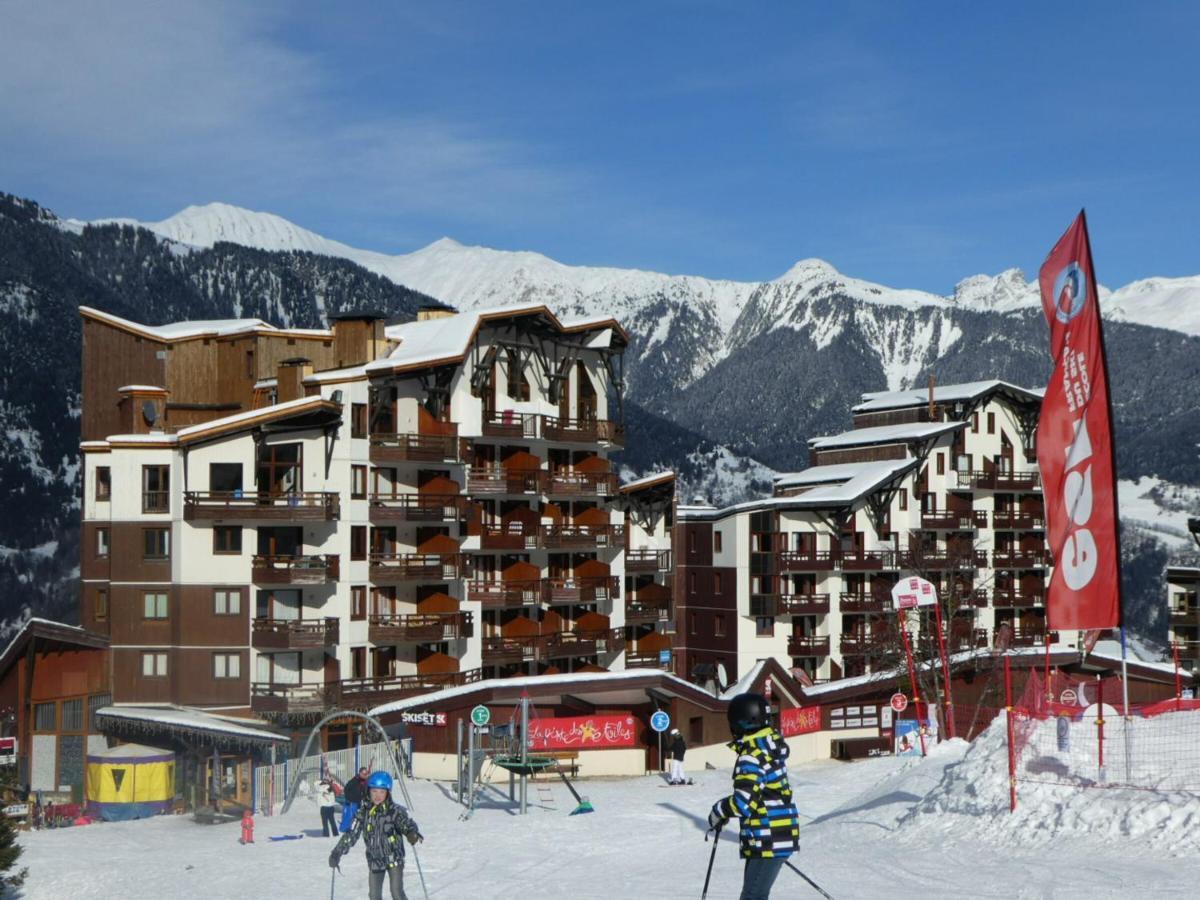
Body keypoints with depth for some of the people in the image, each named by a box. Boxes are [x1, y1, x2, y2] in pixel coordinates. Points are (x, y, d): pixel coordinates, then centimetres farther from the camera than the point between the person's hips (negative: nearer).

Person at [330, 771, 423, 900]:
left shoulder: (395, 810, -11)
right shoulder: (363, 812, -3)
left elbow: (406, 824, -25)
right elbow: (351, 834, 1)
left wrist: (413, 834, -48)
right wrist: (337, 853, -4)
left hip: (394, 859, -4)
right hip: (375, 860, 4)